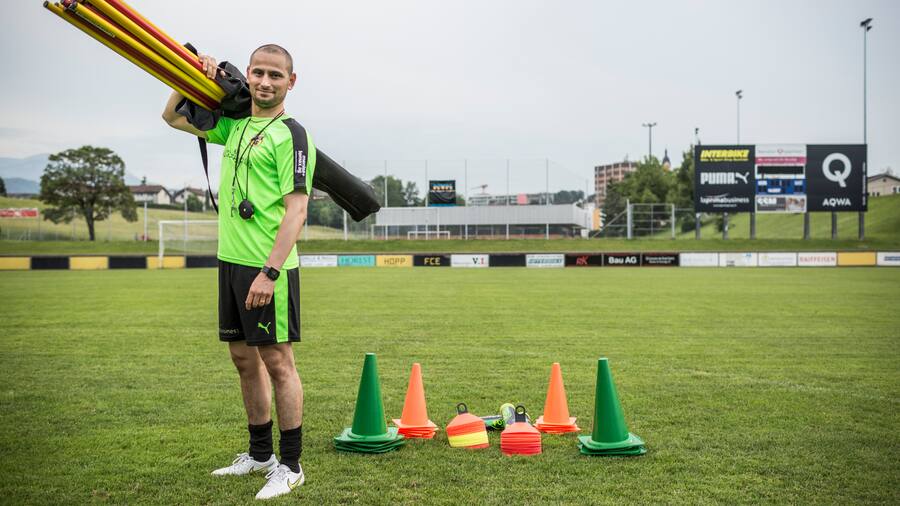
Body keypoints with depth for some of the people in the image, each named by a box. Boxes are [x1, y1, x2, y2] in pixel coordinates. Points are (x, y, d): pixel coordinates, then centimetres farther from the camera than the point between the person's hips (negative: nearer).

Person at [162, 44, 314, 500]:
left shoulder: (291, 133, -9)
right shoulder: (234, 125, 14)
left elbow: (297, 209, -16)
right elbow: (173, 117, 29)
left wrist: (270, 272, -22)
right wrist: (196, 76, 13)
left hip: (269, 266, -8)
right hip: (231, 259, 8)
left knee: (276, 360, -2)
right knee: (244, 358, 15)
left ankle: (290, 466, 10)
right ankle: (260, 454, 30)